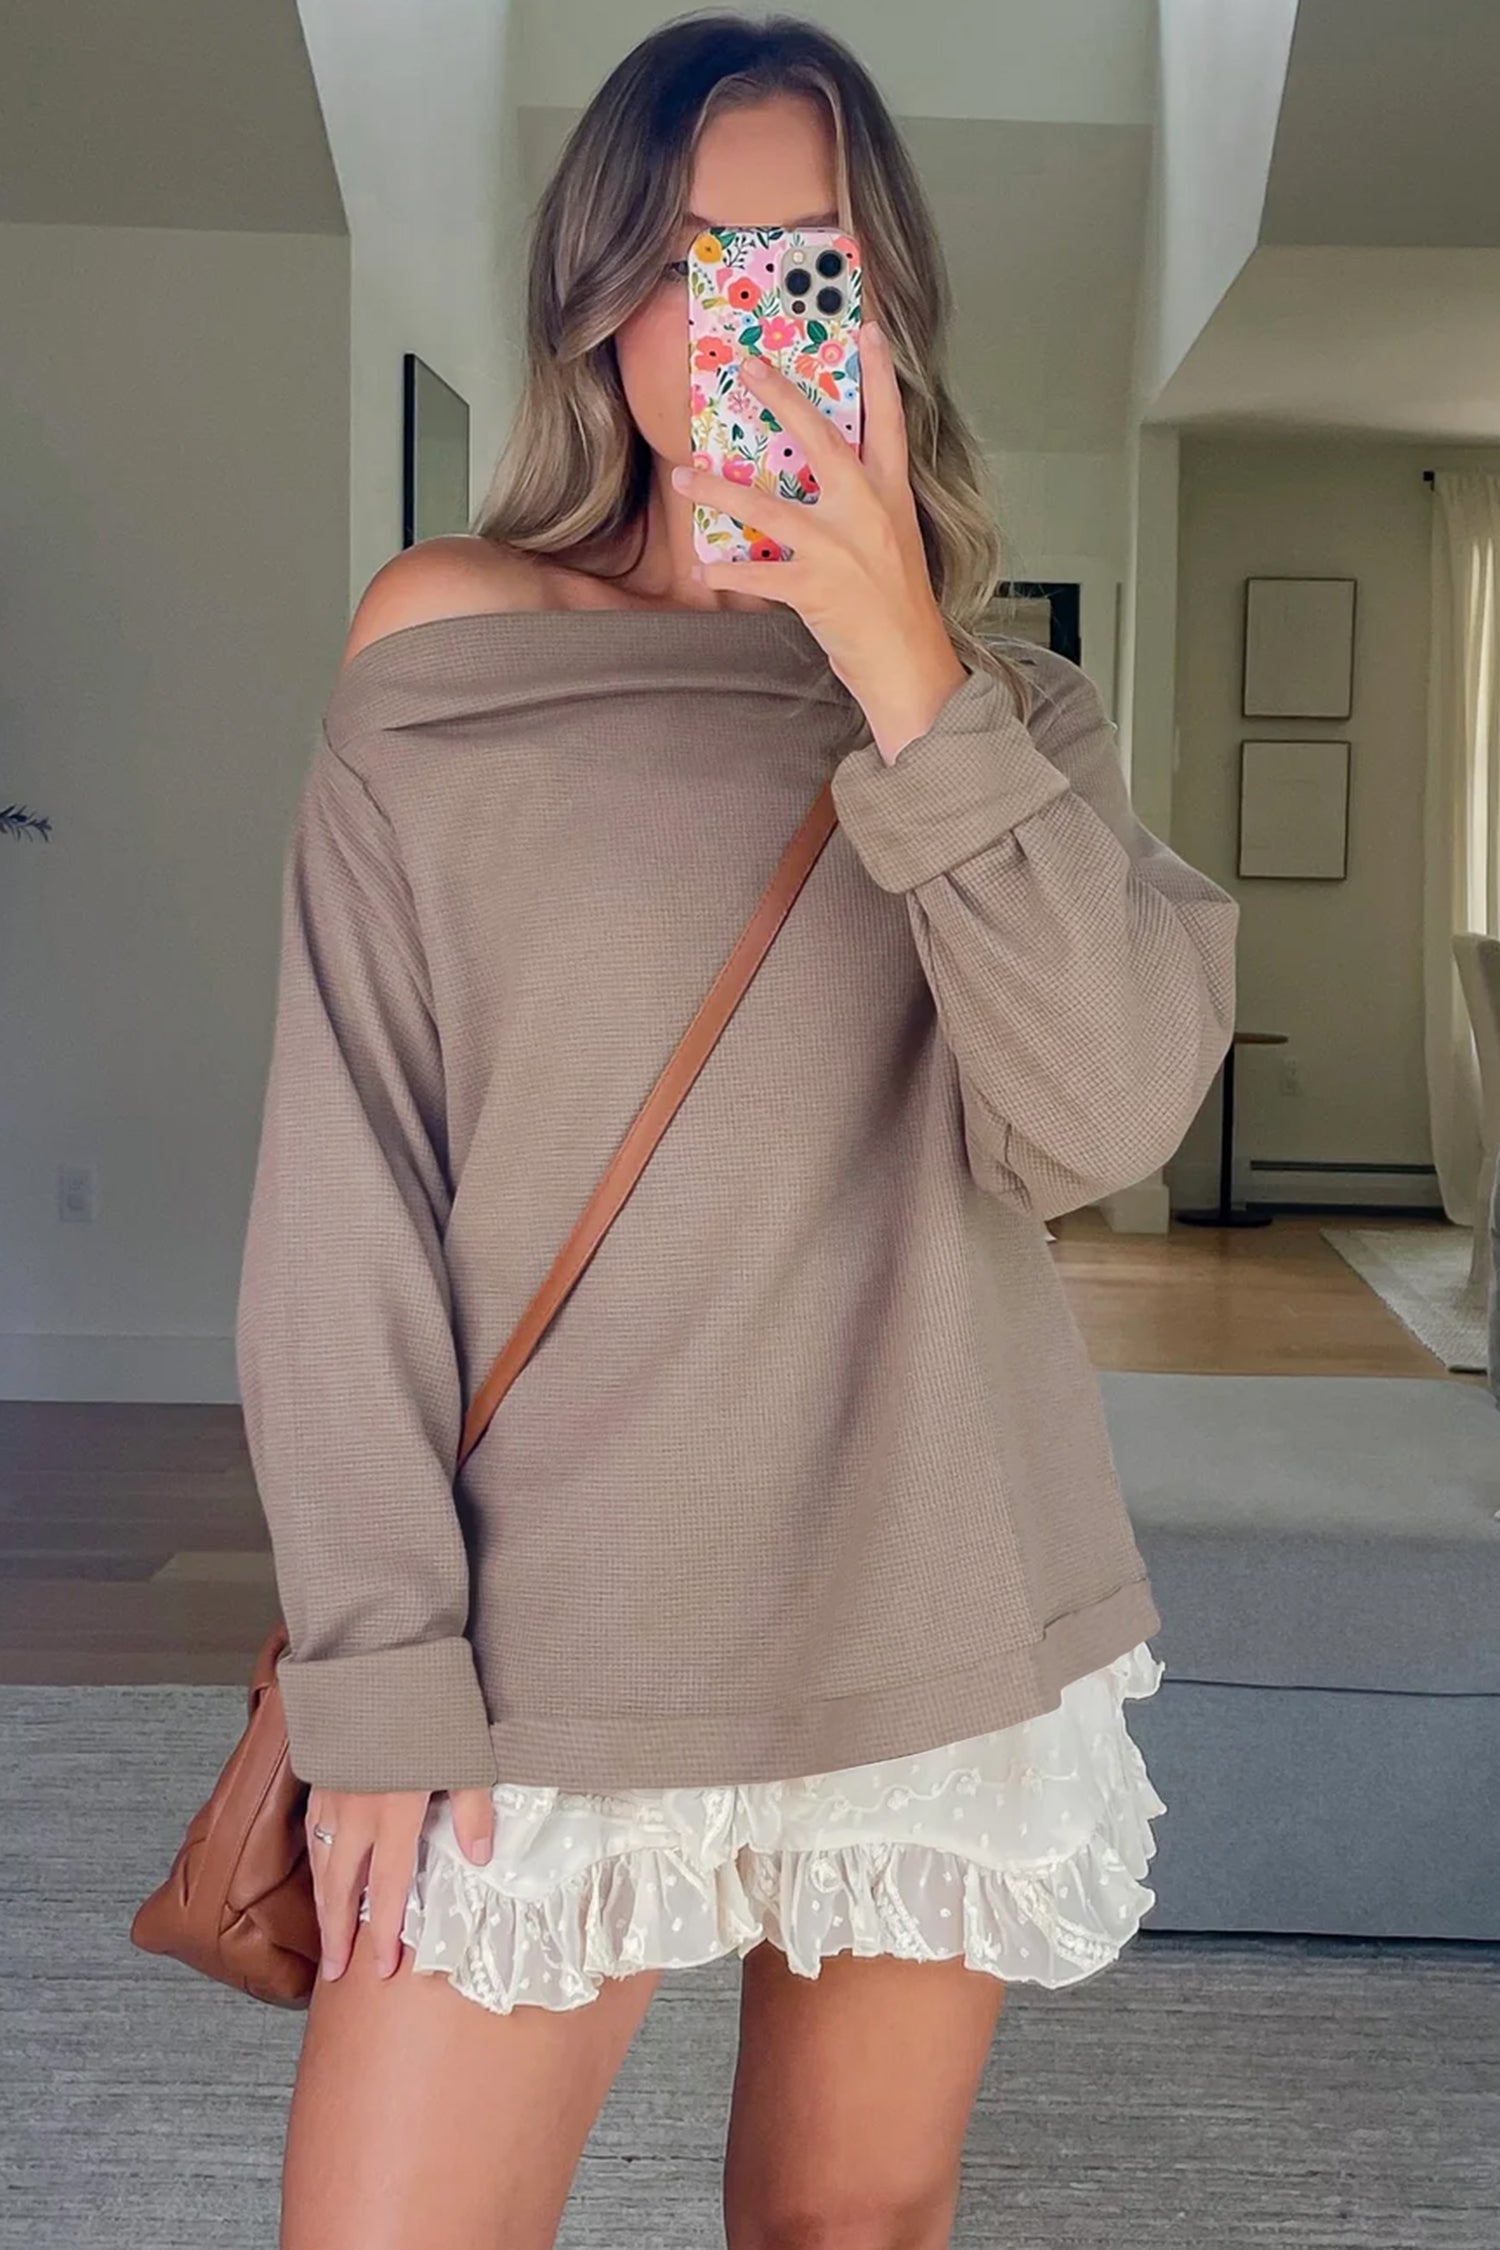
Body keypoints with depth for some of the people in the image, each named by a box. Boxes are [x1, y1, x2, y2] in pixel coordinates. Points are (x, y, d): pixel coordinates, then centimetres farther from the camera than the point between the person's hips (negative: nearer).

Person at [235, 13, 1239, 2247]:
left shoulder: (1013, 712, 6)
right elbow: (342, 1219, -3)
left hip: (937, 1623, 2)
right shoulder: (437, 689, -1)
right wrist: (378, 1672, -7)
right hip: (552, 1637, -1)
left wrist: (905, 676, -18)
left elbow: (1110, 1112, -11)